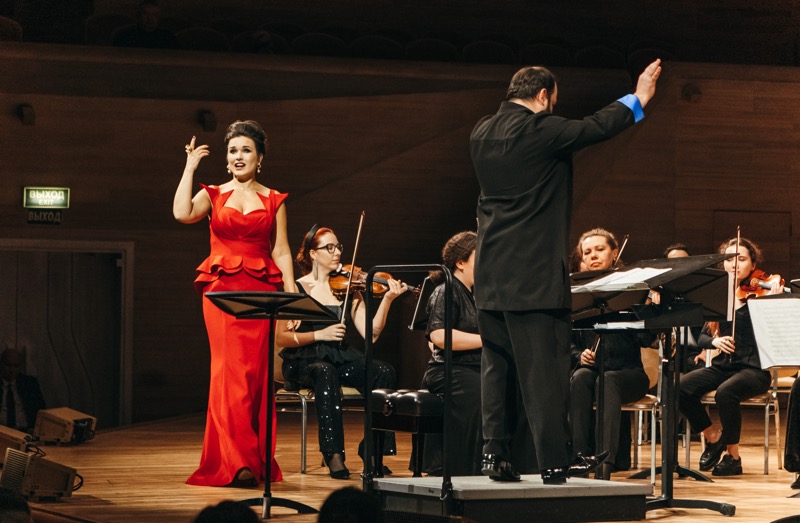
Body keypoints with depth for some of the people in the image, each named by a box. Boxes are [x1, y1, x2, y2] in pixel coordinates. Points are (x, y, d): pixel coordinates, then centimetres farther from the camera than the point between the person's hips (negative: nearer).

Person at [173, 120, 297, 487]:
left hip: (261, 291, 1)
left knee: (257, 372, -1)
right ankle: (235, 461, -15)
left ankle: (257, 460, 8)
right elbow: (182, 213, -11)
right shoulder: (213, 195, 9)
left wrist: (292, 297, 0)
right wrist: (190, 167, -2)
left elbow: (281, 252, 8)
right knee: (231, 368, -12)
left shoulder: (274, 201, 11)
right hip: (222, 289, -1)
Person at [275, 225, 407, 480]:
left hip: (341, 358, 4)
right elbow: (280, 337, -5)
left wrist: (387, 300, -11)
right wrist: (318, 335, -16)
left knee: (384, 372, -24)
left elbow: (370, 333, 1)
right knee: (325, 373, -39)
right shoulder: (296, 289, 1)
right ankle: (333, 455, -37)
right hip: (304, 361, -4)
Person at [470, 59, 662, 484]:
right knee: (544, 368, -4)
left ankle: (494, 455, 9)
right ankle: (555, 464, -2)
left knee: (496, 365, 11)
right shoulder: (540, 130, -13)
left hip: (490, 272, 7)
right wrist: (639, 98, 8)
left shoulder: (481, 133, 10)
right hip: (534, 272, -7)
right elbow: (597, 128, -7)